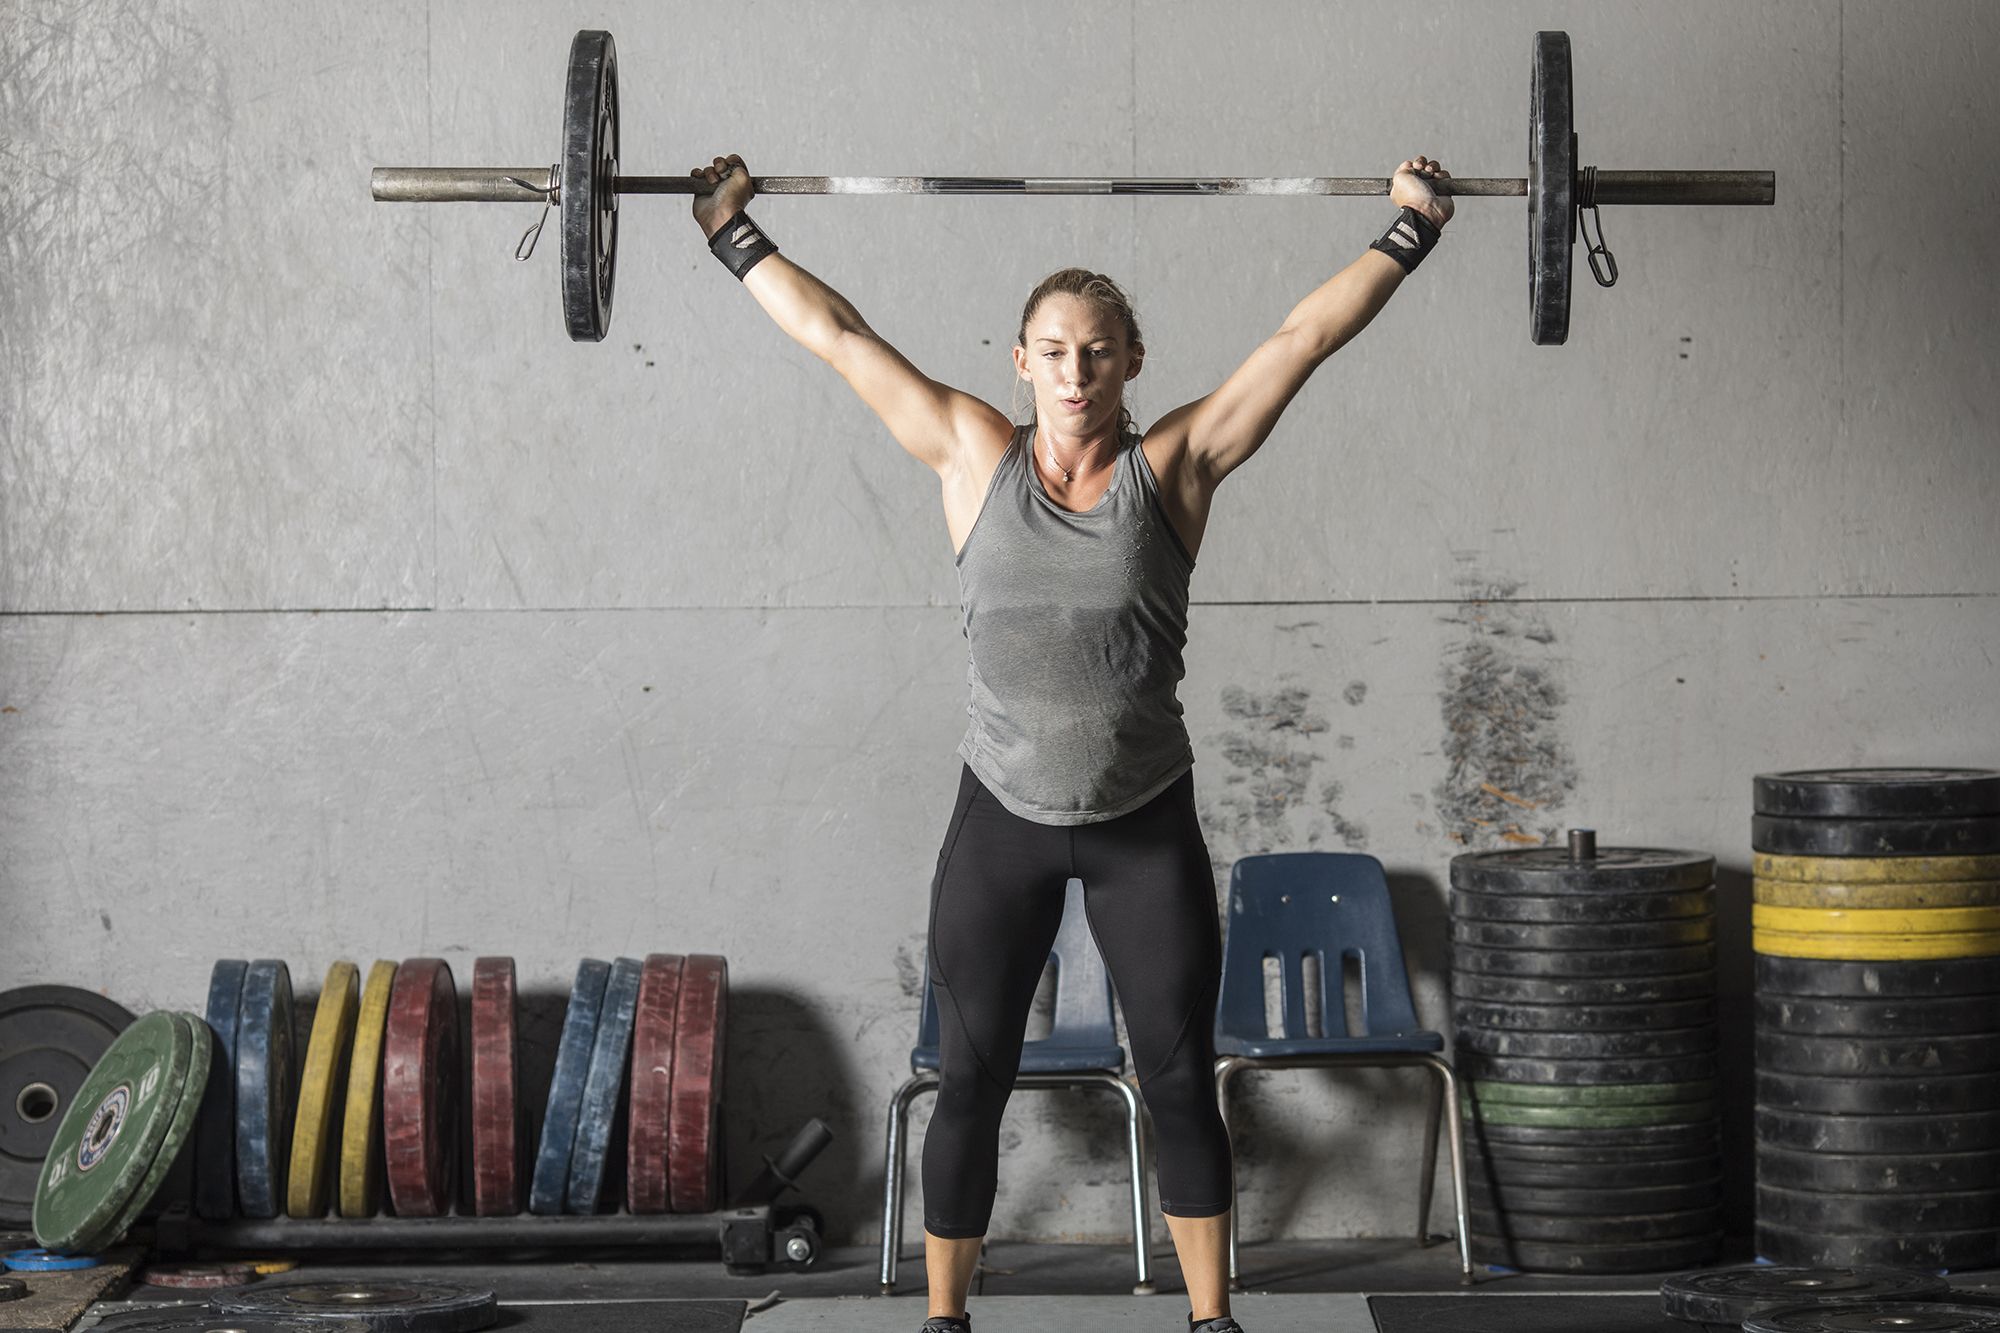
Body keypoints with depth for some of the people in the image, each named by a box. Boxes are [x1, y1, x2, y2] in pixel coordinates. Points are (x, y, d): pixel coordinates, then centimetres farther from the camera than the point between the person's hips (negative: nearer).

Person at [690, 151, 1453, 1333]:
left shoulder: (1174, 466, -3)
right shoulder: (974, 459, -2)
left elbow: (1308, 336, -2)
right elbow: (836, 333, 2)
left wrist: (1409, 232, -1)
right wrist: (734, 234, 4)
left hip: (1147, 828, 0)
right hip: (1002, 824, 0)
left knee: (1181, 1083, 6)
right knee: (970, 1085, 7)